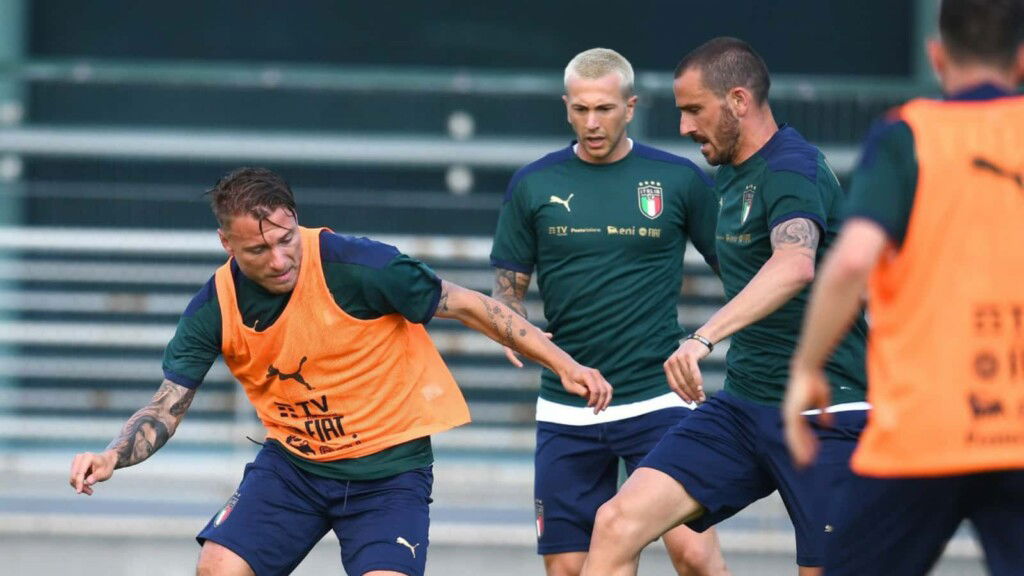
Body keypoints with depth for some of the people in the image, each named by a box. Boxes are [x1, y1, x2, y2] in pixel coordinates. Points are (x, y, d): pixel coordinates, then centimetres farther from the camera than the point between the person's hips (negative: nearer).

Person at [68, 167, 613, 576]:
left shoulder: (355, 266, -22)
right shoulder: (214, 309, -10)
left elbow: (470, 307, -12)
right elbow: (165, 409, -2)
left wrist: (564, 364, -9)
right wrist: (111, 456, -23)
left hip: (389, 468, -4)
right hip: (291, 463, 4)